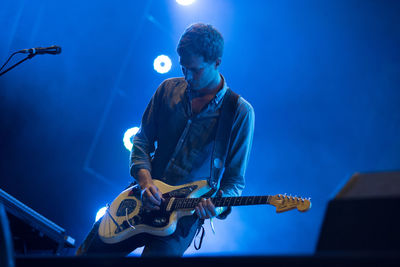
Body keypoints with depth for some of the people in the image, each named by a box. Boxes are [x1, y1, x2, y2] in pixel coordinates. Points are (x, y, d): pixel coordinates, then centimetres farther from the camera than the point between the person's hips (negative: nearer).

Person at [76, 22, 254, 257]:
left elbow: (235, 180, -5)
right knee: (90, 251, 9)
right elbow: (142, 141, 8)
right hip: (142, 202, 5)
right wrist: (145, 179, -11)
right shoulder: (169, 89, 3)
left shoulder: (240, 112, -9)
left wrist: (219, 205, -26)